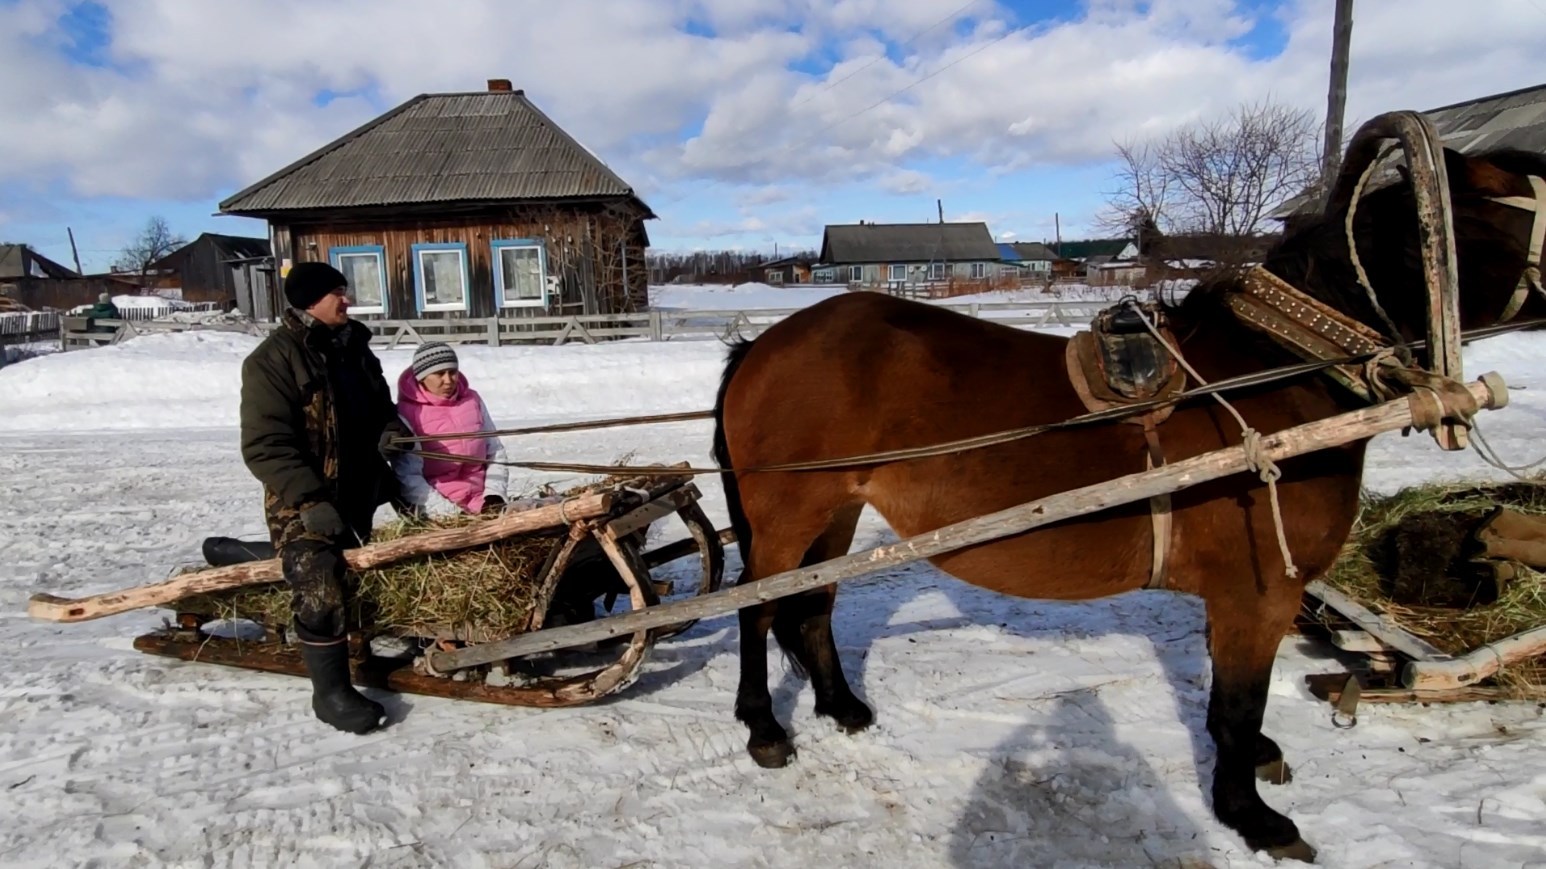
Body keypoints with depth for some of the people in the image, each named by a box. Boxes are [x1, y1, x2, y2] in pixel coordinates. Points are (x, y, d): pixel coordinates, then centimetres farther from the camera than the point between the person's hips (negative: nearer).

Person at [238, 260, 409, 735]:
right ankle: (331, 691, 0)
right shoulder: (272, 360, -13)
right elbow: (265, 447, -17)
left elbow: (379, 405, 22)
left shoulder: (354, 347, 9)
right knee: (321, 590, -12)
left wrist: (390, 430, -2)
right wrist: (310, 500, -26)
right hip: (304, 502, -7)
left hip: (361, 489, 7)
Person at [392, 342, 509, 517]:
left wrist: (494, 495, -1)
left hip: (482, 505, 4)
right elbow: (407, 476, -8)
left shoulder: (472, 400, 9)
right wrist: (448, 511, -14)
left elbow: (495, 452, 13)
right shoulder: (407, 412, -4)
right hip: (437, 512, -3)